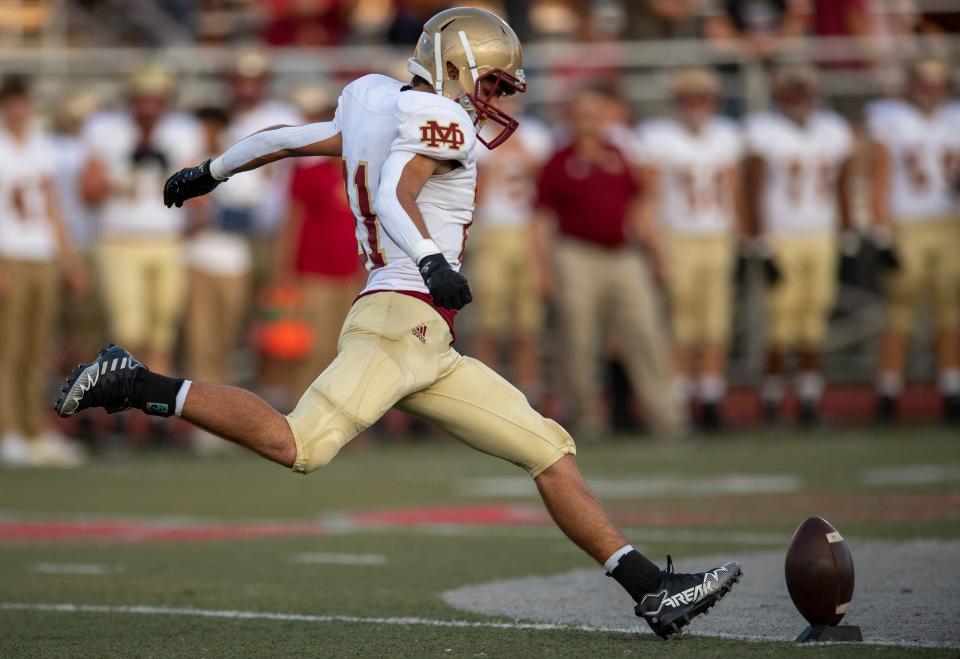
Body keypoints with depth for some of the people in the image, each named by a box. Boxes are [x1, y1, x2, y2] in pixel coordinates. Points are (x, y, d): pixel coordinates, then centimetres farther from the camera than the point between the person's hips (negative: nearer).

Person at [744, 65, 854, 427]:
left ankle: (810, 396, 9)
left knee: (814, 322, 3)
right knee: (782, 324, -7)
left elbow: (842, 192, 16)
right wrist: (763, 247, -11)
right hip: (780, 239, -4)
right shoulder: (763, 132, -5)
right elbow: (756, 194, -6)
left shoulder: (834, 131, 10)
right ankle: (771, 394, 5)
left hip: (821, 238, 4)